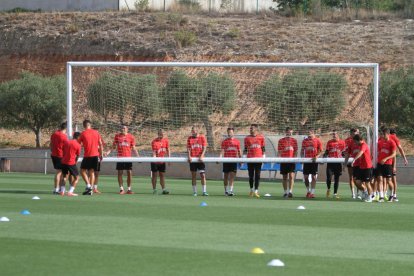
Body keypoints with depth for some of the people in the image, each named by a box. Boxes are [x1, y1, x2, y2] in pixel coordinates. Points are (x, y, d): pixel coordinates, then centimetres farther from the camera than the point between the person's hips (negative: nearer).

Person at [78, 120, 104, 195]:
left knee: (83, 170, 8)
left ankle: (88, 186, -9)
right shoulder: (96, 132, 6)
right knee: (92, 172, 9)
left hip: (87, 155, -4)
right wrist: (101, 154, 15)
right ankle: (92, 189, 5)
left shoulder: (83, 133, -3)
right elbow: (100, 144, 8)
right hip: (95, 155, 4)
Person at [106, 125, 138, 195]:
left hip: (128, 157, 0)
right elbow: (114, 146, 8)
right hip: (120, 157, 0)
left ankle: (129, 189, 6)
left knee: (129, 173, -1)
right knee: (120, 173, 1)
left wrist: (138, 156, 1)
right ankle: (121, 189, 7)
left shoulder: (131, 137, 4)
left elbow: (133, 148, 8)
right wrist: (109, 151, -7)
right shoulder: (117, 136, 5)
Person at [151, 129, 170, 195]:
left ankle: (163, 189, 5)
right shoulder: (154, 142, -14)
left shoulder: (166, 140, 0)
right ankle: (154, 190, 5)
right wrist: (154, 157, -36)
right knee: (154, 175, 1)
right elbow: (154, 152, -19)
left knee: (162, 175, 5)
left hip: (162, 161, 4)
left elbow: (168, 150, 4)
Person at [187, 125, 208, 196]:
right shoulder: (189, 138, 8)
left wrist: (201, 156, -16)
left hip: (200, 159, -2)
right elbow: (188, 148, 3)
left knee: (203, 175, -6)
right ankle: (194, 192, 7)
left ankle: (204, 191, -5)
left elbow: (204, 147, -2)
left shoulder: (202, 137, 4)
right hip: (192, 159, 2)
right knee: (193, 176, 3)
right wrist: (189, 156, -13)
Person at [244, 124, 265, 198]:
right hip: (250, 158, 1)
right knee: (251, 175, 5)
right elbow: (245, 149, 10)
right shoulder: (247, 138, 6)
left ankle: (256, 191, -5)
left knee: (257, 175, -5)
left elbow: (263, 148, 10)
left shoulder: (261, 137, 5)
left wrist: (264, 157, 4)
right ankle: (251, 190, 17)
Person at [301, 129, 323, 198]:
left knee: (314, 177, -2)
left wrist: (316, 157, -16)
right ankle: (308, 191, 20)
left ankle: (312, 192, 2)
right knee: (306, 177, 3)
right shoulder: (305, 141, 9)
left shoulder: (317, 141, 0)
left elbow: (320, 151, 0)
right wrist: (302, 157, -1)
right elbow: (302, 150, 15)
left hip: (314, 161, -3)